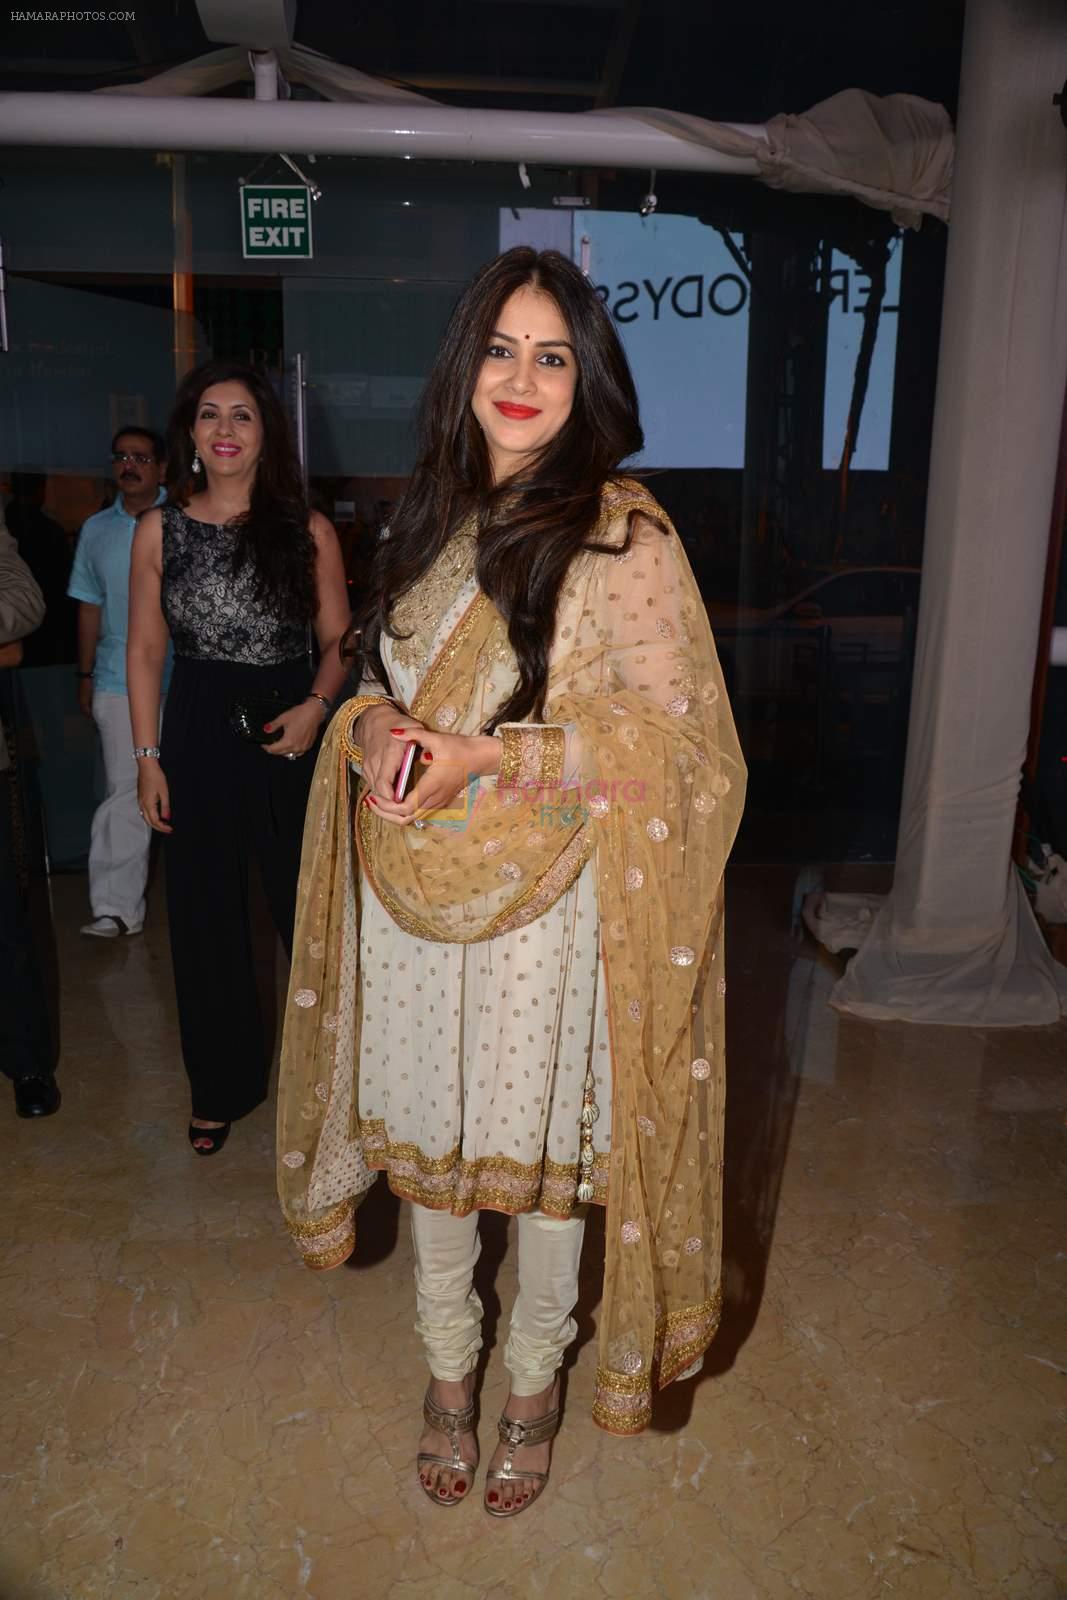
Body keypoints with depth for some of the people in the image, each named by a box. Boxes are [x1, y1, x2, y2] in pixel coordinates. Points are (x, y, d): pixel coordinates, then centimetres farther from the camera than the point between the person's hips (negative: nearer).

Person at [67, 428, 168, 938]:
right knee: (125, 792, -3)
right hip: (119, 681, 2)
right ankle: (116, 908, 1)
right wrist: (85, 675, 13)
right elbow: (91, 606, 14)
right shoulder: (96, 529, 10)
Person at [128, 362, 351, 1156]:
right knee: (205, 919, 10)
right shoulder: (159, 530, 4)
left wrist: (316, 706, -15)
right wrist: (149, 757, 2)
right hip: (197, 734, 2)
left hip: (291, 732, -1)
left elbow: (339, 641, 3)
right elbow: (146, 649, 6)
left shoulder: (307, 530, 0)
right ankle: (224, 1086, 29)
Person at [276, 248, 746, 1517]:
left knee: (539, 1146, 12)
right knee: (423, 1137, 17)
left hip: (543, 899, -5)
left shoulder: (621, 529, -10)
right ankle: (448, 1366, 42)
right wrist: (374, 728, -8)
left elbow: (670, 735, -12)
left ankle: (535, 1378, 39)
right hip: (410, 891, 5)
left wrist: (487, 757, -21)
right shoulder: (429, 516, 8)